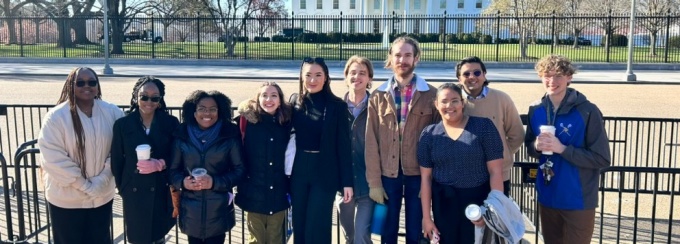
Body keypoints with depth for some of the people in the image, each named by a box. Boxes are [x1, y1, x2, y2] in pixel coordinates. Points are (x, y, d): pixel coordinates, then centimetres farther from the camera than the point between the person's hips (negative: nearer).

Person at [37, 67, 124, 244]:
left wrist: (101, 181, -13)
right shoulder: (56, 116, -12)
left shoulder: (112, 113, -4)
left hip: (103, 195, 3)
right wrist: (85, 186, -16)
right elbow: (53, 158, -15)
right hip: (66, 198, -2)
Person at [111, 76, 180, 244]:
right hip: (134, 193, 0)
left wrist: (160, 164, -20)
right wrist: (122, 189, 7)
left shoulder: (171, 123, -4)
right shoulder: (122, 124, -3)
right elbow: (117, 161, 4)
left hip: (161, 192, 0)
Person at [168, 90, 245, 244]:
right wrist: (183, 182, -13)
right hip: (191, 211, 1)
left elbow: (239, 170, -2)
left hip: (218, 211, -1)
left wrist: (215, 182, -15)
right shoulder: (182, 136, 3)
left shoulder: (230, 136, -3)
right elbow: (173, 170, 7)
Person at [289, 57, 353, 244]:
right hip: (298, 172, 3)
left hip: (325, 174, -3)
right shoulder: (295, 101, 4)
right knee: (299, 227, 11)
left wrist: (347, 181, -7)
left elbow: (343, 145, -5)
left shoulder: (337, 106, -6)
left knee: (317, 229, 0)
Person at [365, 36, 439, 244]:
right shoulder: (378, 96, 3)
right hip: (388, 175, 1)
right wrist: (374, 181, -3)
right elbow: (372, 142, 1)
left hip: (419, 174, -1)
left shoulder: (431, 95, -1)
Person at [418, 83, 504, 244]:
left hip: (479, 201, -2)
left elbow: (496, 172, -7)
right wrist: (426, 217, 2)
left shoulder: (483, 126, -6)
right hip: (443, 204, 2)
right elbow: (425, 177, 3)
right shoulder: (429, 134, 2)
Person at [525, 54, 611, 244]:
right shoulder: (535, 110, 1)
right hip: (547, 197, 5)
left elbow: (602, 159, -14)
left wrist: (562, 148, -23)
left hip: (578, 200, -4)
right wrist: (537, 146, -12)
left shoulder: (588, 111, -15)